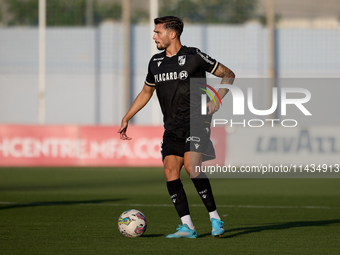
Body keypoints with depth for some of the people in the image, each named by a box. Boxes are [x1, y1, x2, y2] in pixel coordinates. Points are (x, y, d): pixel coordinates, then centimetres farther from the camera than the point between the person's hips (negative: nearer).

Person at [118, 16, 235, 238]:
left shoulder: (193, 57, -5)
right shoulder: (156, 62, 12)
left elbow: (228, 74, 3)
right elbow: (146, 92, 27)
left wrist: (217, 99, -11)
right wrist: (126, 119, 23)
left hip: (196, 122, -6)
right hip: (172, 128, 6)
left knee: (191, 166, -23)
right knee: (170, 170, -10)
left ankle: (215, 219, -11)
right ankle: (187, 227, -7)